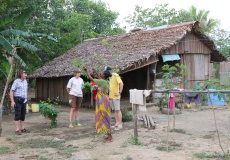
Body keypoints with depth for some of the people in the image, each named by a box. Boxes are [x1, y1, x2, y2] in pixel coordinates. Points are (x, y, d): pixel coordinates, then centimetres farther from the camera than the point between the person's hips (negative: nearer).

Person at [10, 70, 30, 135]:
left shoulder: (25, 81, 11)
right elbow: (11, 92, -12)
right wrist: (12, 101, -19)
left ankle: (22, 128, 18)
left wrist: (26, 98, 21)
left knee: (23, 115, 10)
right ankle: (17, 130, -5)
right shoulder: (16, 81, -10)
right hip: (17, 100, -7)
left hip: (23, 100, 7)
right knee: (17, 115, -8)